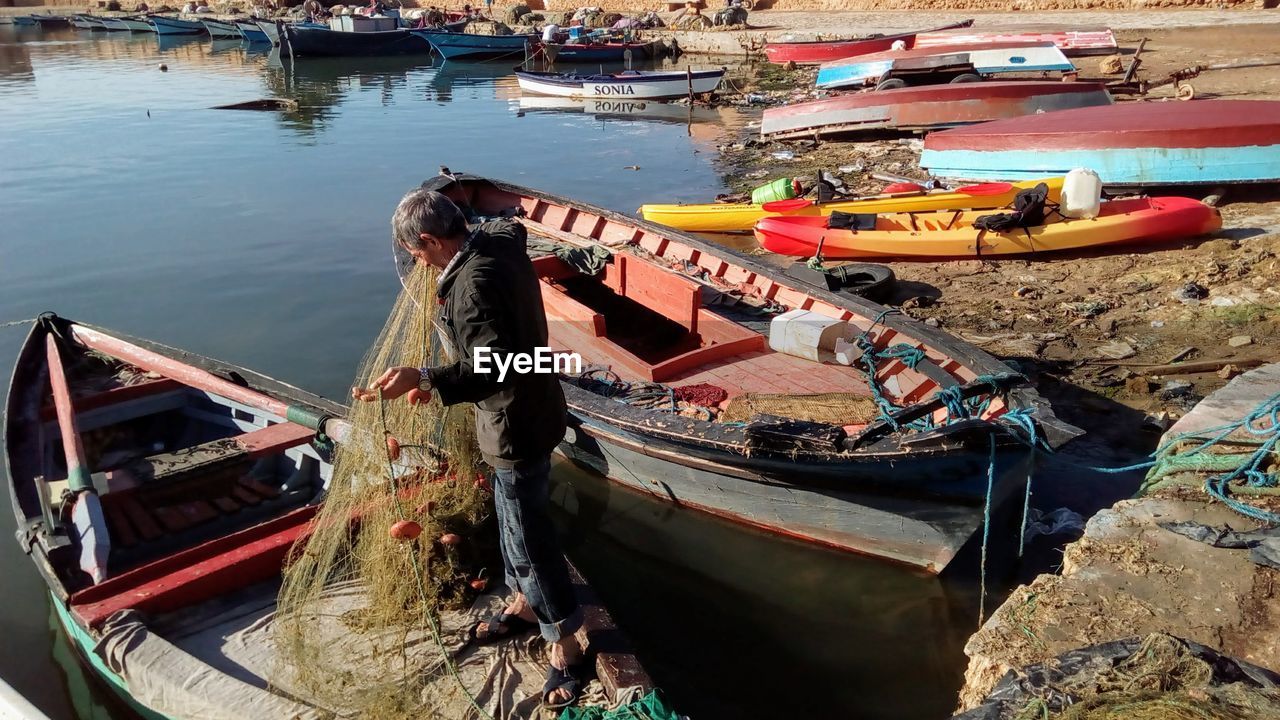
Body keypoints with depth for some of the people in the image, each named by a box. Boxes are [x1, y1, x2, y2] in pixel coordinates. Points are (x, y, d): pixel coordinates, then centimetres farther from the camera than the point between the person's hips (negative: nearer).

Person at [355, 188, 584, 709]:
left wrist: (422, 379, -41)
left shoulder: (473, 283, -29)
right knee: (515, 517, 25)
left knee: (528, 535, 2)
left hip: (517, 423, -10)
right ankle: (525, 604, 45)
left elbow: (495, 368, -37)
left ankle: (565, 644, 18)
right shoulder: (500, 241, -1)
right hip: (527, 407, 10)